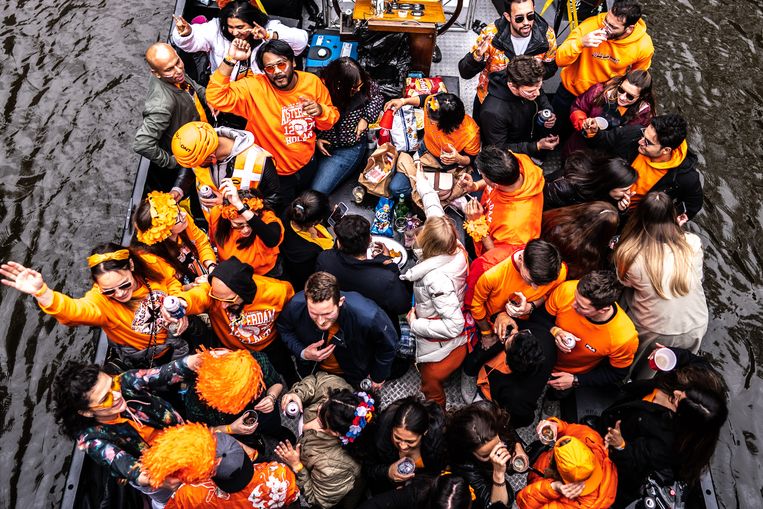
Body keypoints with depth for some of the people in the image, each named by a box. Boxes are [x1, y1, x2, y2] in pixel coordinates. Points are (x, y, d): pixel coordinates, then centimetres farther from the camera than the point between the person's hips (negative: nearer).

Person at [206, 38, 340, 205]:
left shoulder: (312, 82, -11)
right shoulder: (254, 87, -20)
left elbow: (332, 118, 0)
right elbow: (216, 98, -31)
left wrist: (320, 111, -23)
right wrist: (230, 60, -38)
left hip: (308, 164, 4)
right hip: (275, 173, -3)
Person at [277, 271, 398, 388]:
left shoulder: (367, 316, -43)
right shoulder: (295, 307, -35)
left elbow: (387, 344, -20)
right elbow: (284, 330, -9)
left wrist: (378, 376, -5)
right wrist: (302, 353, -26)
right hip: (313, 371, 2)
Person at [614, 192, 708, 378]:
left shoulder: (632, 255, -27)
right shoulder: (693, 243, -19)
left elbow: (626, 282, -5)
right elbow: (698, 278, 0)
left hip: (656, 333, -2)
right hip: (696, 327, 2)